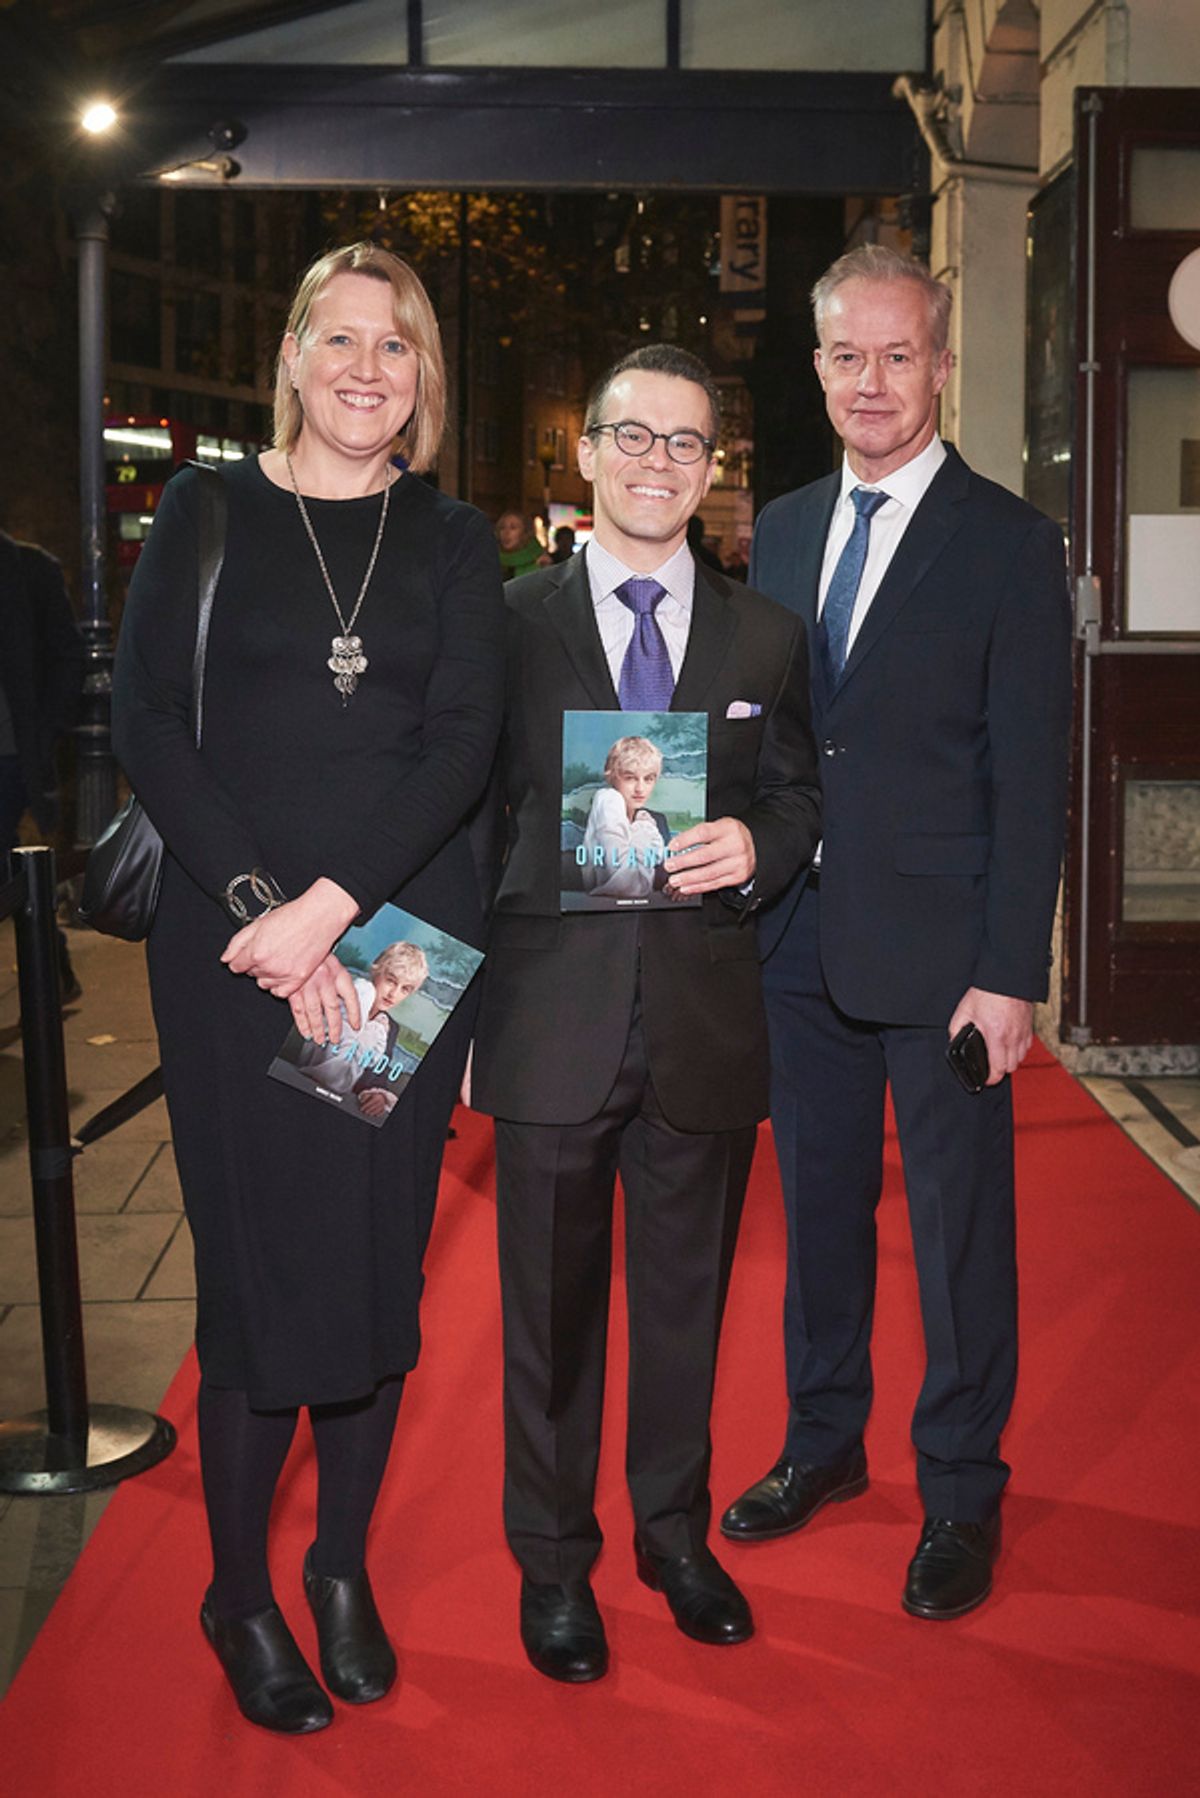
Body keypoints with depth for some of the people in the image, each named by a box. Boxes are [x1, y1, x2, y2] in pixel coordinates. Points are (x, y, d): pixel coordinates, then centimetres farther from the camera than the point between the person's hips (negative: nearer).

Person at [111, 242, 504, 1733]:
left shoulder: (452, 541, 9)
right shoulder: (206, 513, 4)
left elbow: (465, 742, -2)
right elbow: (145, 725, -3)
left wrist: (331, 903, -15)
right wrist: (260, 902, -15)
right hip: (234, 939, -2)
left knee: (382, 1263, 9)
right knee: (257, 1269, 2)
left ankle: (343, 1569, 28)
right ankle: (239, 1596, 21)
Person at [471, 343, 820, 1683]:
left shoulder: (764, 635, 8)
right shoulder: (509, 620, 1)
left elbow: (799, 795, 13)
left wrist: (756, 846, -11)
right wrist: (468, 988, -6)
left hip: (707, 1020, 2)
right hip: (553, 1016, -2)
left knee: (687, 1295, 15)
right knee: (552, 1306, 9)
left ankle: (677, 1534, 36)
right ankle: (553, 1560, 29)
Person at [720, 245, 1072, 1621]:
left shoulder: (1007, 543, -5)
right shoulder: (780, 530, 11)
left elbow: (1029, 774, -9)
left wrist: (1010, 973, -13)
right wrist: (751, 896, 4)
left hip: (939, 946, -4)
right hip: (800, 938, 5)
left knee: (959, 1227, 6)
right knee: (820, 1206, 16)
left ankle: (960, 1493, 24)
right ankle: (824, 1441, 36)